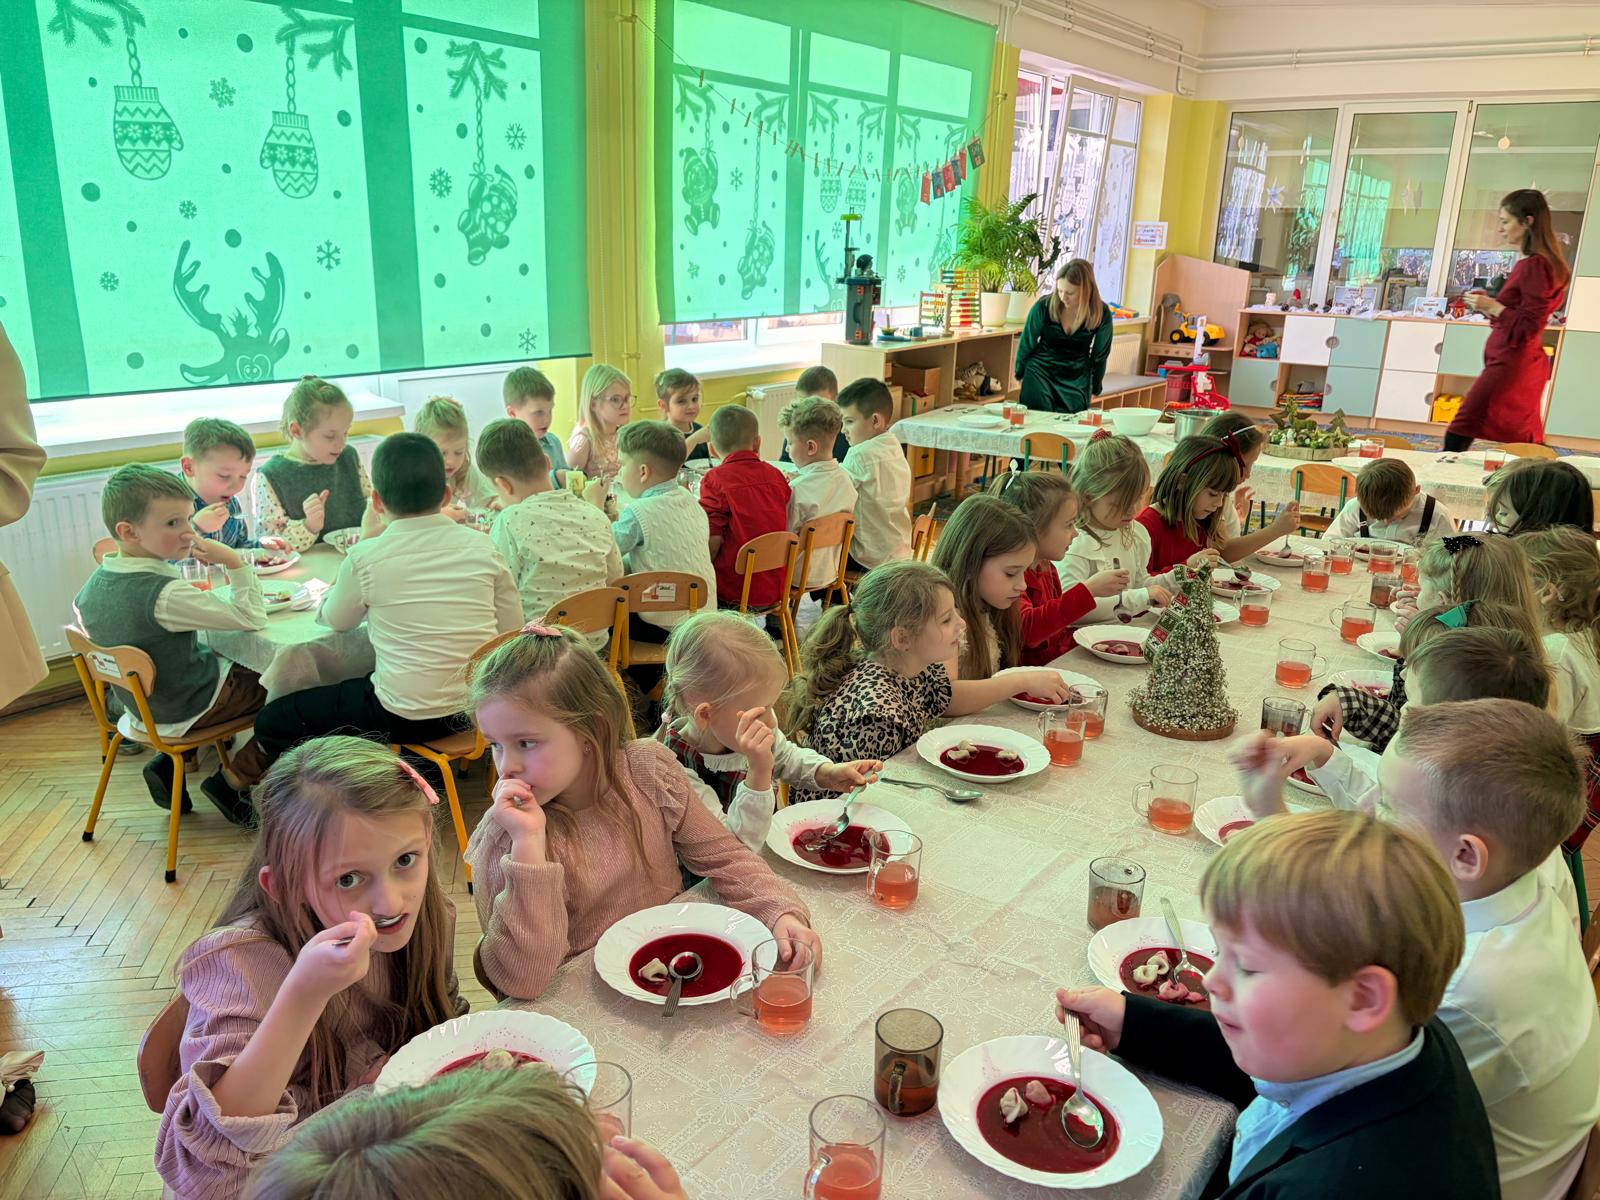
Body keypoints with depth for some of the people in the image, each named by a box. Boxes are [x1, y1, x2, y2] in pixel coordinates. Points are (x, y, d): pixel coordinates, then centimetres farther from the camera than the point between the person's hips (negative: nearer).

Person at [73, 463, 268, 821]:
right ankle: (231, 781, 7)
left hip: (138, 704, 8)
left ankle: (168, 762, 21)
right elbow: (251, 617, -29)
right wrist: (234, 561, -25)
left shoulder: (94, 584, -7)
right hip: (189, 709, -8)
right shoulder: (166, 595, -32)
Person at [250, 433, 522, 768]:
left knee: (272, 723, 14)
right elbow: (513, 628, 2)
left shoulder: (365, 558, -11)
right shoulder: (482, 547, -4)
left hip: (406, 719, -5)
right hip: (480, 707, 6)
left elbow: (336, 620, 8)